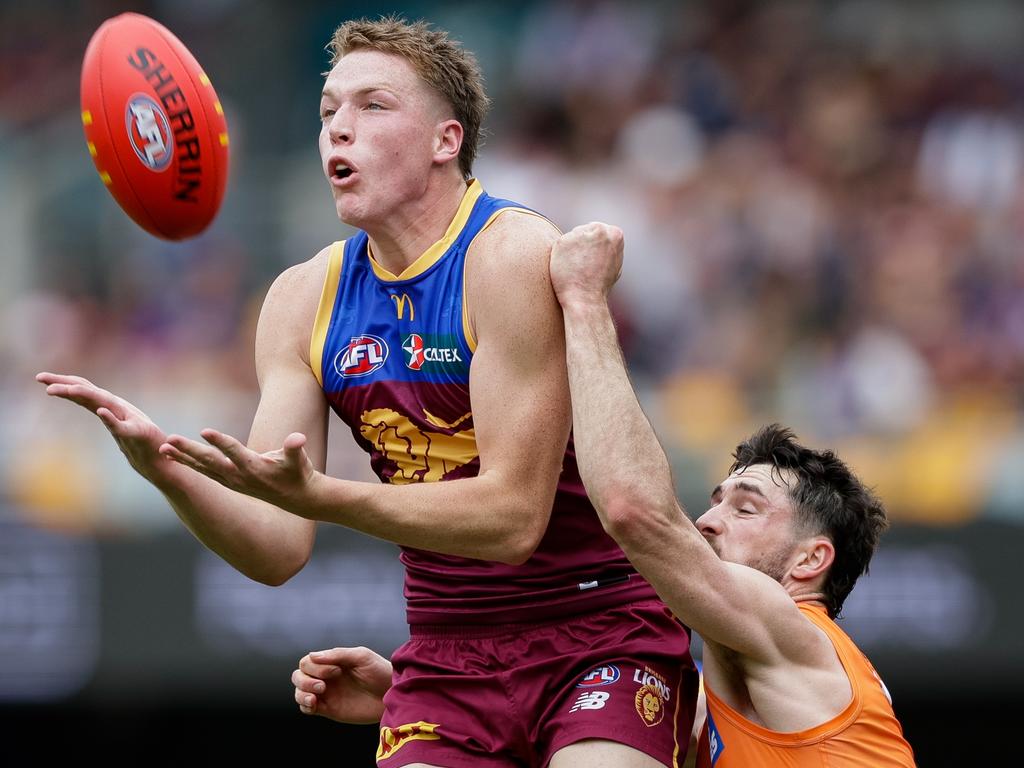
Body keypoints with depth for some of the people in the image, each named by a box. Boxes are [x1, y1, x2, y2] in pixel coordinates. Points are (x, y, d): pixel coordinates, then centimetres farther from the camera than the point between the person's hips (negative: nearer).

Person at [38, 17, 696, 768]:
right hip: (448, 655, 5)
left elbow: (513, 517, -22)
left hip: (602, 632, -5)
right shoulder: (305, 299, 3)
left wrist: (315, 495, -32)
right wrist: (170, 472, -21)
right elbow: (277, 548, -1)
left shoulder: (515, 256, -15)